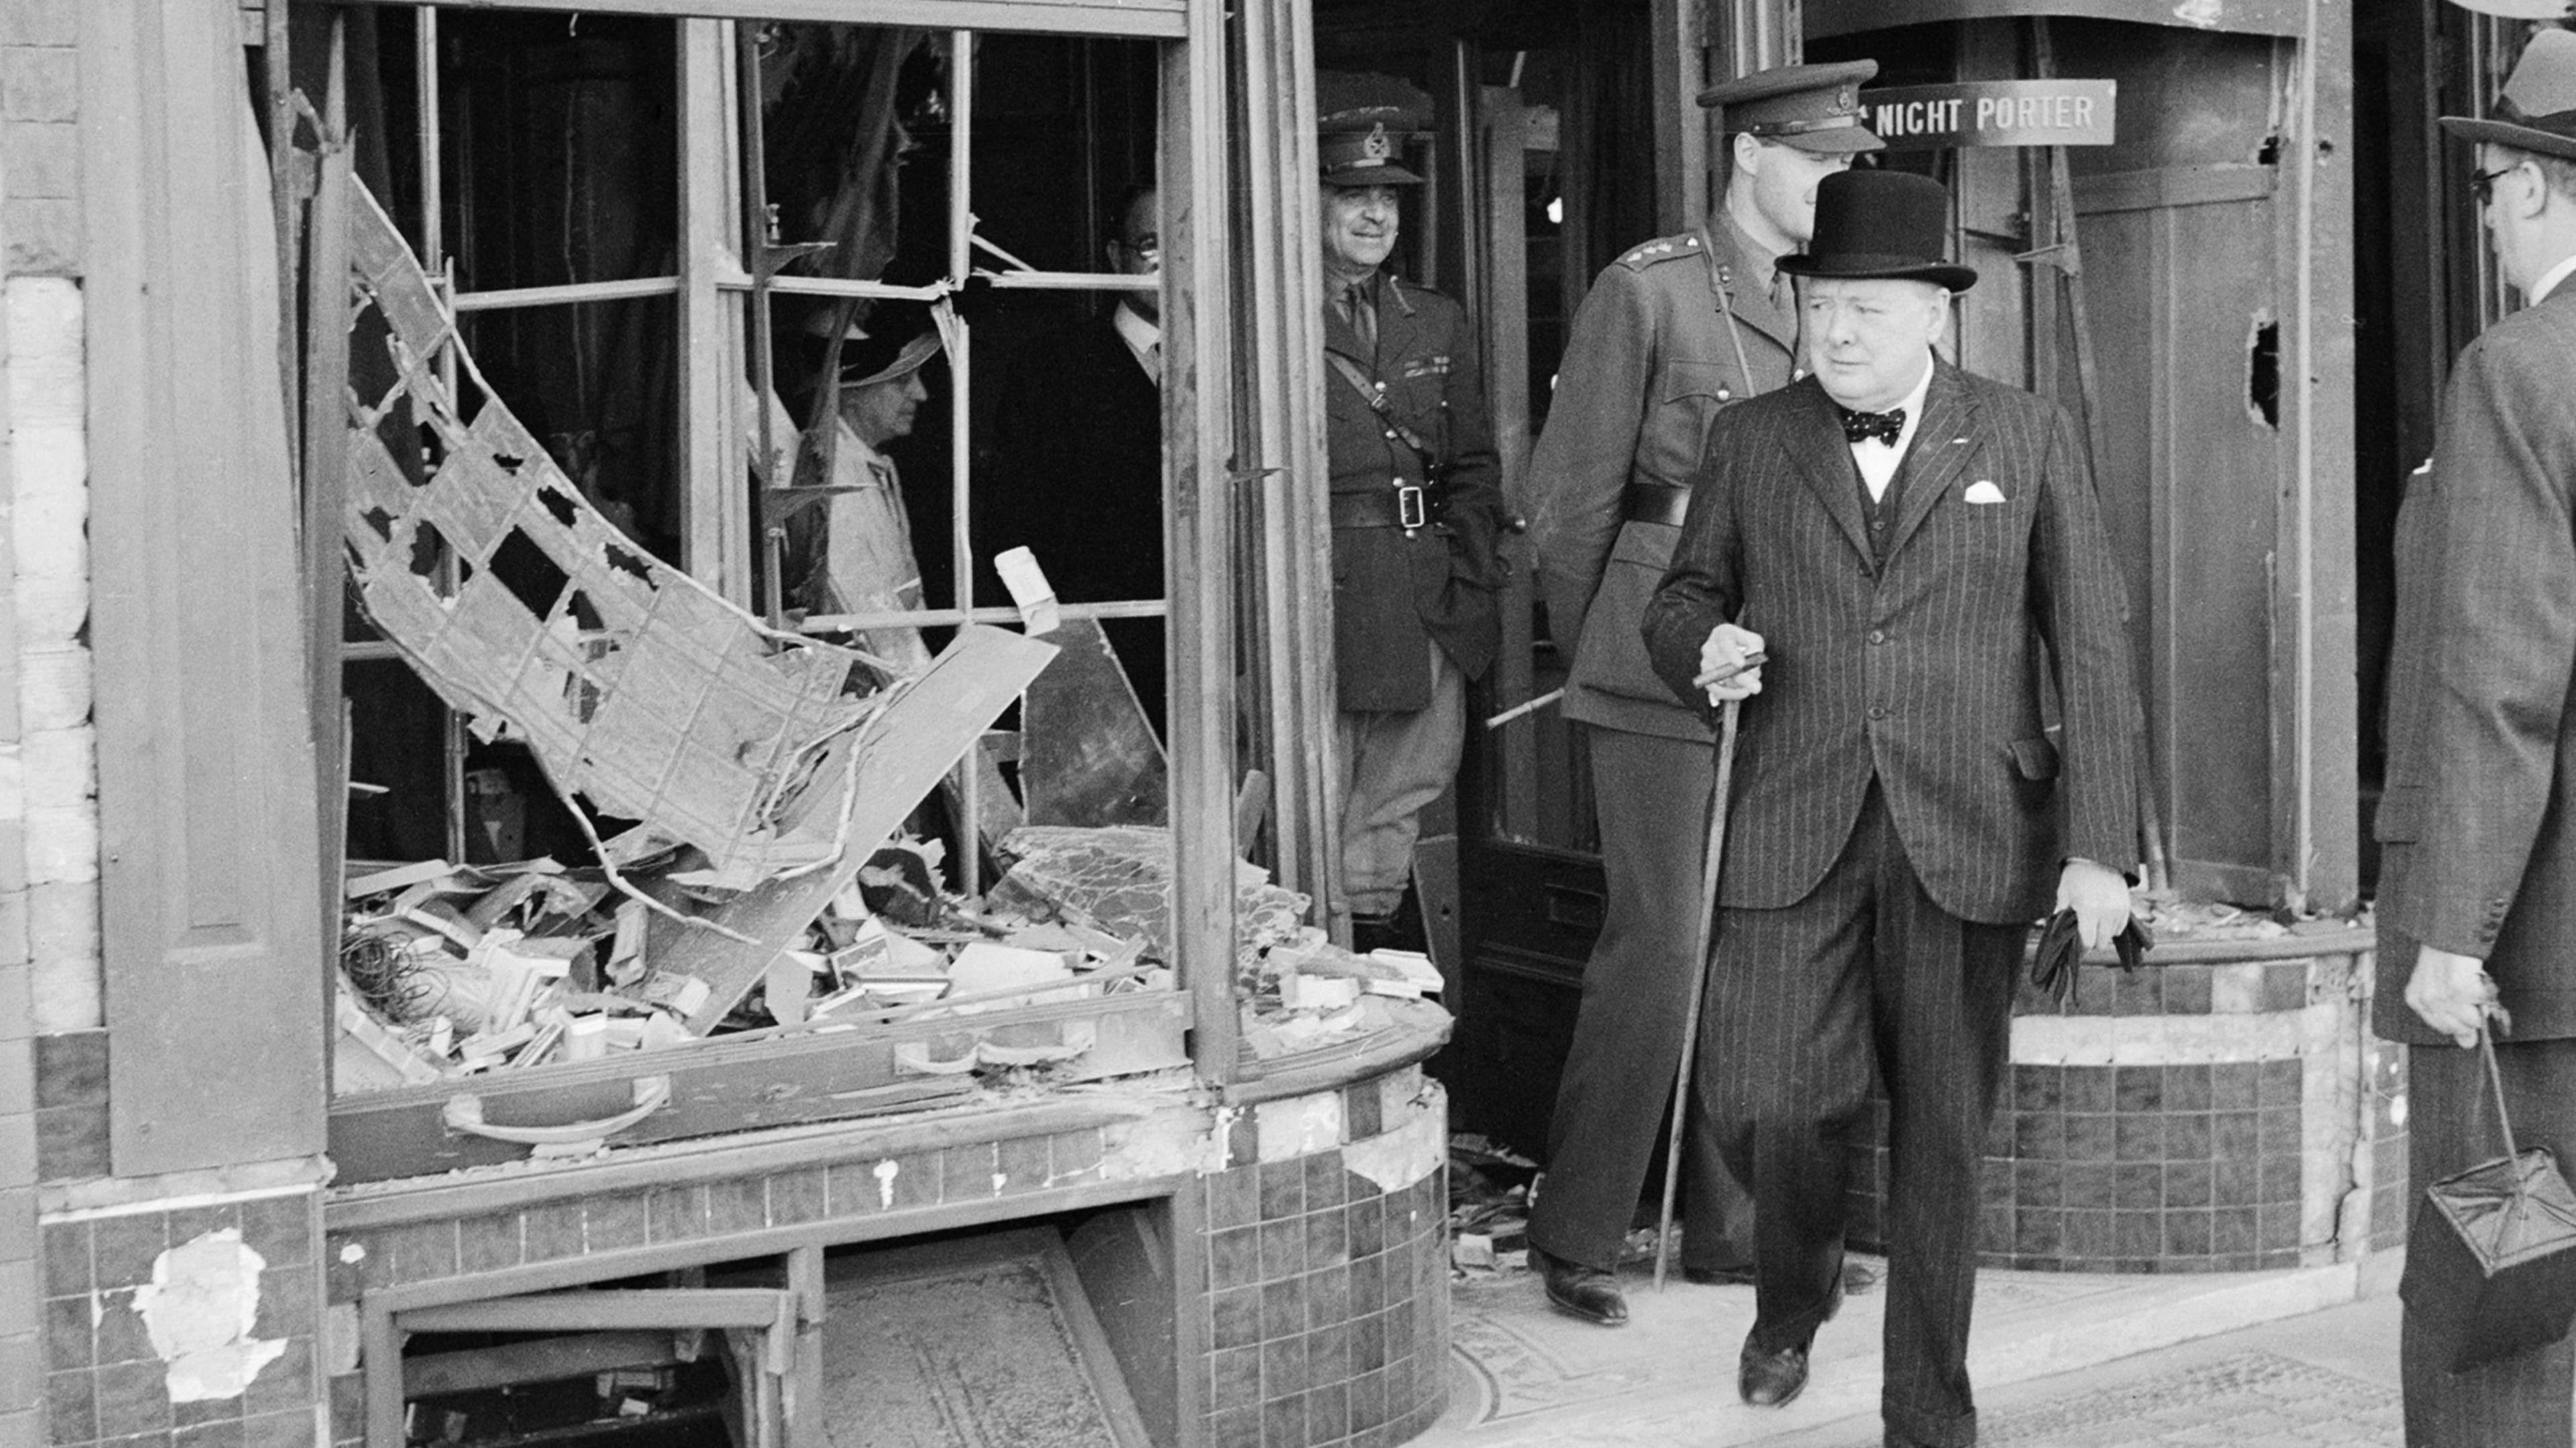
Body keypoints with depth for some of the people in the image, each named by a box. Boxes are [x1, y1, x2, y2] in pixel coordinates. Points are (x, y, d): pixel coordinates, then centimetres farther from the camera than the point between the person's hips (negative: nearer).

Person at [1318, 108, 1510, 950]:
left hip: (1430, 607, 6)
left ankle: (1373, 930, 20)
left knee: (1402, 794, 10)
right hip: (1321, 596, -6)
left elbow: (1474, 464, 17)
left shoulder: (1439, 323, 16)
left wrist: (1471, 570, 5)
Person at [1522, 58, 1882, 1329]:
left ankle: (1728, 1226, 18)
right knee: (1660, 945, -7)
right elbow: (1571, 495, -2)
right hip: (1663, 672, -6)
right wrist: (1593, 660, 6)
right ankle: (1576, 1237, 5)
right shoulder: (1647, 290, -7)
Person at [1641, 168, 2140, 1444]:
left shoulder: (2028, 440, 6)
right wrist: (1704, 646, -8)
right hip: (1792, 832, 1)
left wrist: (2100, 846, -4)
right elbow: (1681, 598, 17)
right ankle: (1794, 1289, 22)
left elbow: (2092, 651, 4)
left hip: (1968, 836, 0)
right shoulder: (1750, 440, 9)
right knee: (1763, 1101, -12)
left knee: (1942, 1138, 5)